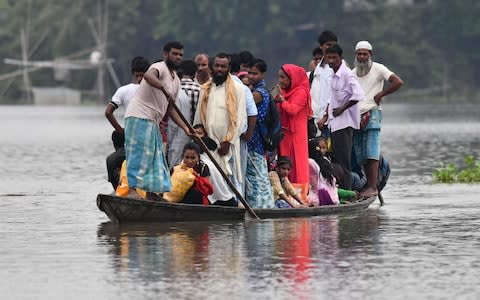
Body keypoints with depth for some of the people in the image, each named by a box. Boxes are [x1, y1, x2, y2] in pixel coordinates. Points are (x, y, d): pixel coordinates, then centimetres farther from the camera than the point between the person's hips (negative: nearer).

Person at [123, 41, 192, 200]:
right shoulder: (160, 67, -9)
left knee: (155, 157, 9)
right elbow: (148, 76, -35)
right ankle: (132, 189, -20)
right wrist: (164, 89, -47)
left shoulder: (176, 80, 19)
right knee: (139, 153, -15)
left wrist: (186, 128, 14)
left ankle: (151, 194, 12)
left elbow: (170, 108, 23)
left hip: (152, 121, 10)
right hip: (139, 117, -10)